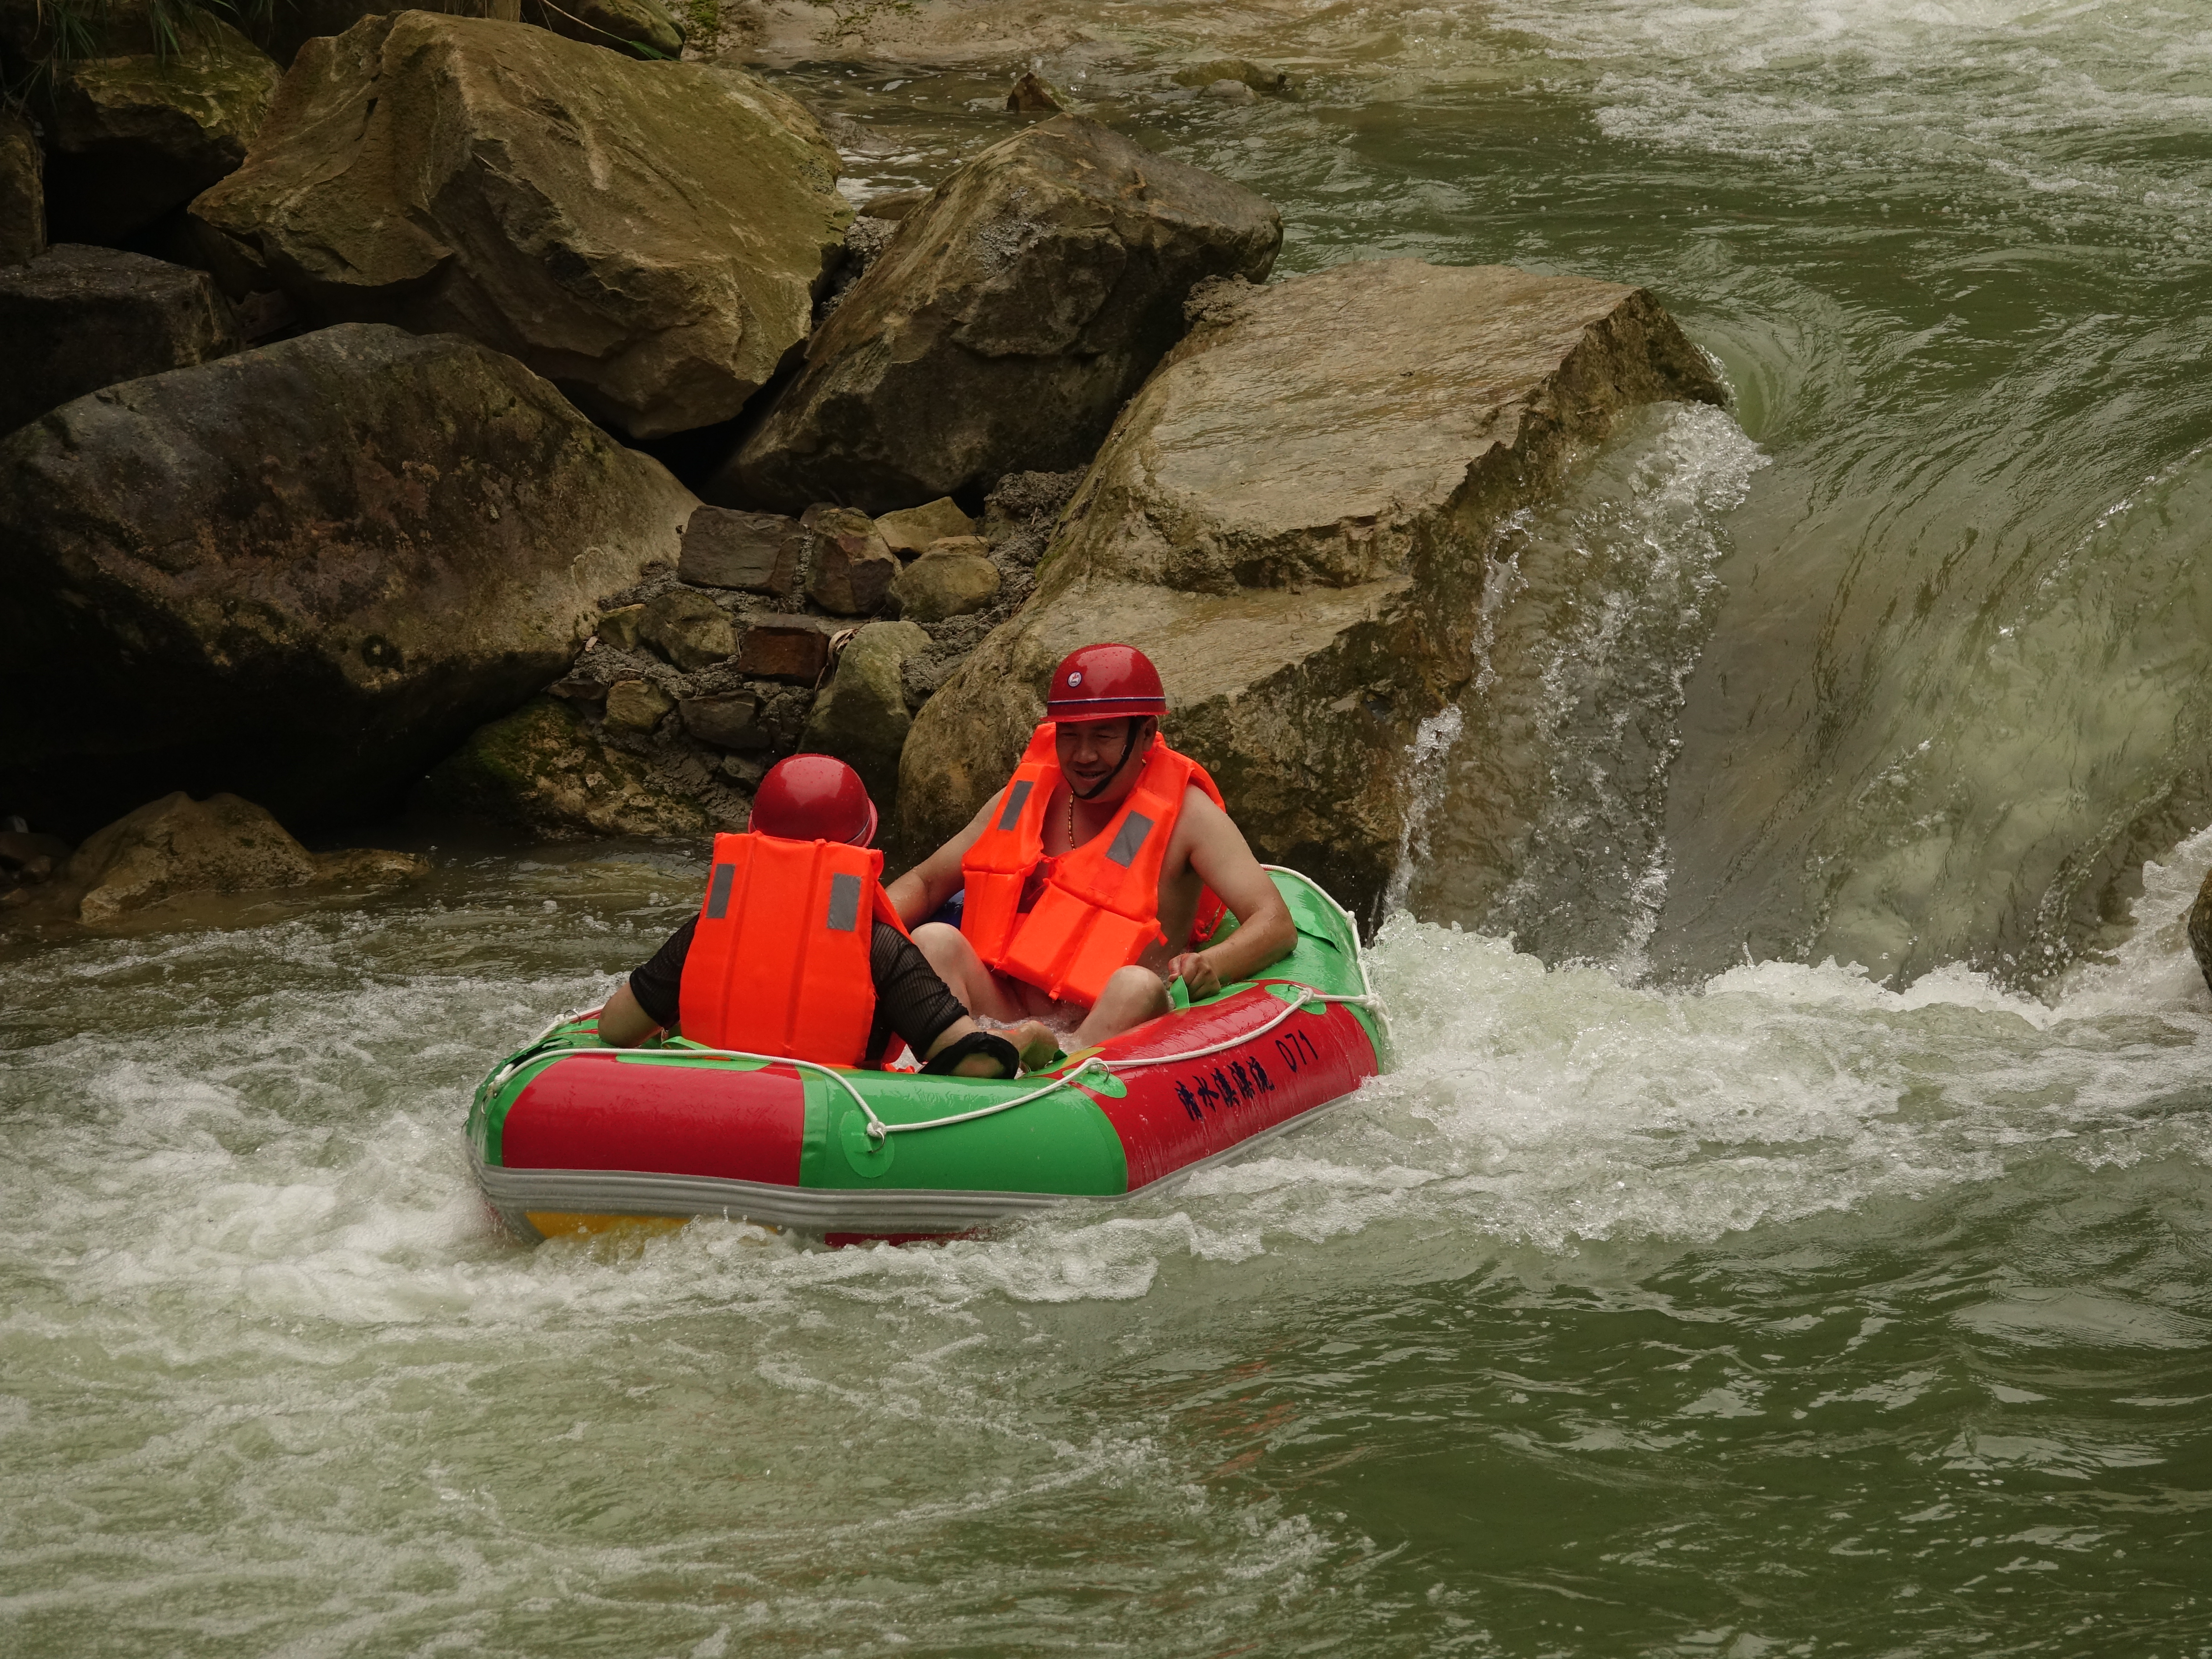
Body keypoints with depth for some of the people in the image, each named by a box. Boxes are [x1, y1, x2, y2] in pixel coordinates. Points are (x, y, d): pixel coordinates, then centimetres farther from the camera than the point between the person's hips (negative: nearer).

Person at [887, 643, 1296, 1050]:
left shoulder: (1184, 813, -2)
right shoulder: (1028, 799, 10)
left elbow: (1277, 925, -12)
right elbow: (925, 883, 19)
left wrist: (1212, 967, -35)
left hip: (1114, 1037, -4)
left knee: (1140, 987, -33)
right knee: (934, 941, -19)